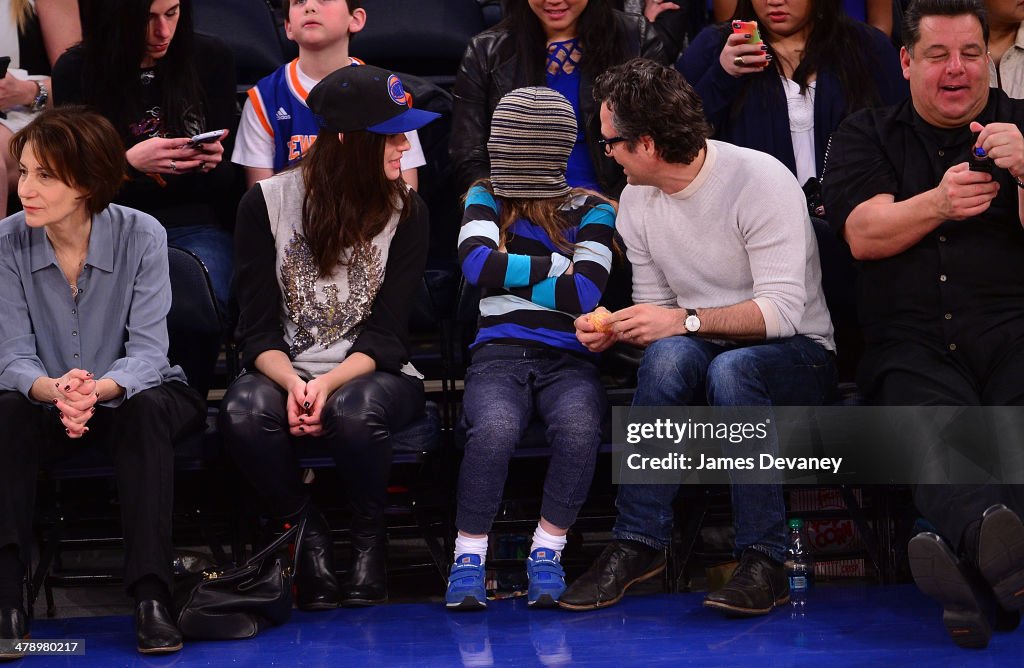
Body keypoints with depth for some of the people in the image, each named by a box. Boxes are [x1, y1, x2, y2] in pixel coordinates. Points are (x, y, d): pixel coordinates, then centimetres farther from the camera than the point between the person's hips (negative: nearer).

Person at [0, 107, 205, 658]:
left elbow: (148, 351, -19)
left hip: (130, 397, -1)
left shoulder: (141, 236, -15)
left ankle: (151, 596, -36)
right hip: (45, 401, 1)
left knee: (147, 411, -36)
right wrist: (54, 390, -39)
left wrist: (100, 389, -43)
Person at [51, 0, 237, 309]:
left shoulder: (211, 58, 5)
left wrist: (212, 161, -15)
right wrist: (130, 162, -20)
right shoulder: (75, 71, 1)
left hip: (194, 224, 1)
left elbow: (228, 177, 10)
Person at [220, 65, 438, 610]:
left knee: (355, 411, -37)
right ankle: (308, 533, -8)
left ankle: (368, 537, -7)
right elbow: (257, 328, -4)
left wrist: (330, 383, -24)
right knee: (245, 410, -34)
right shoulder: (266, 203, -1)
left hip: (371, 375, 0)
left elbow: (386, 335, -6)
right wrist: (292, 383, -25)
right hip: (286, 372, 0)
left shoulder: (404, 211, 0)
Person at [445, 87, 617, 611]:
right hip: (499, 355, 0)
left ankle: (547, 551, -18)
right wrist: (562, 264, -3)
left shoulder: (591, 211, 9)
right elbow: (477, 262, -7)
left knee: (578, 425, -36)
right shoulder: (486, 199, 14)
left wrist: (508, 275, -2)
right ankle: (469, 556, -22)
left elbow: (584, 295, -6)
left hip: (569, 360, 0)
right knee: (495, 428, -35)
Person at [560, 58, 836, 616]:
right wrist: (612, 330, -12)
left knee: (730, 368, -39)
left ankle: (763, 560, -33)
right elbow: (656, 307, 10)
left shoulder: (759, 181, -16)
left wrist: (687, 321, -30)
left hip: (797, 354, -4)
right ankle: (638, 544, -31)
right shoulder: (637, 200, 5)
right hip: (700, 353, 4)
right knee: (668, 354, -32)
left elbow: (782, 310, -22)